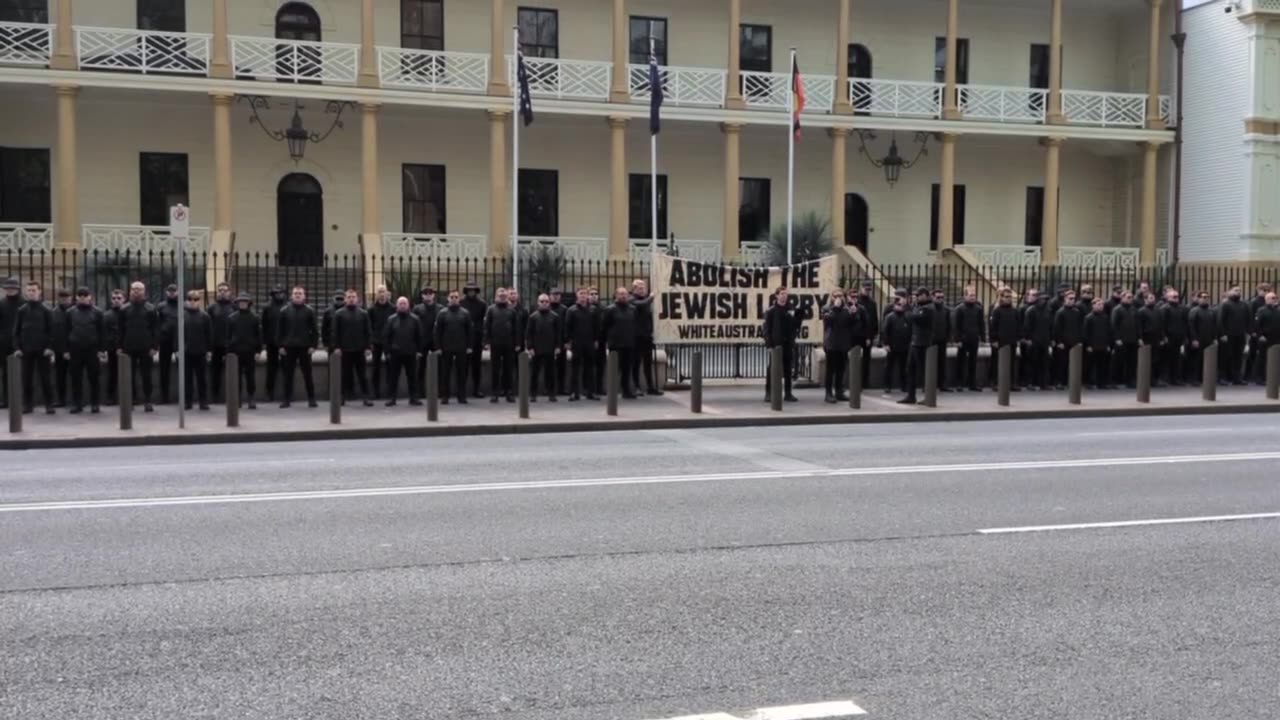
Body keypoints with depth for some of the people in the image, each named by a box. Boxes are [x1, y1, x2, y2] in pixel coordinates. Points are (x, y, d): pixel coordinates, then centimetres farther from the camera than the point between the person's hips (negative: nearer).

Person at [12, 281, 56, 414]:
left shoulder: (46, 310, 0)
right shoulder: (22, 310, 7)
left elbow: (52, 329, -2)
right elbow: (16, 330, 8)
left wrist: (50, 347, -11)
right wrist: (17, 347, -2)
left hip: (42, 349, -2)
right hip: (26, 349, 3)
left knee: (45, 377, 0)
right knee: (26, 378, 4)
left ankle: (49, 404, 5)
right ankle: (27, 404, 11)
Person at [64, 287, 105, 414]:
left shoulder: (97, 312, 3)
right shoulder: (71, 313, 7)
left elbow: (102, 332, 2)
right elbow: (67, 331, 10)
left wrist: (102, 349, -4)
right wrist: (67, 350, 4)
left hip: (92, 349, -2)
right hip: (75, 349, 2)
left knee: (94, 378, 2)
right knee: (76, 378, 4)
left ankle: (94, 404, 10)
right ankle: (77, 404, 11)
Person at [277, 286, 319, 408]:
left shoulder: (310, 311, 2)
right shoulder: (284, 311, 4)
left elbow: (314, 329, 1)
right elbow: (279, 329, 6)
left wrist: (313, 345, -6)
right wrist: (281, 346, -1)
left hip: (305, 347, -1)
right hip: (289, 347, 1)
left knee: (307, 374, 3)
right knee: (288, 374, 5)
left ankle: (311, 399, 9)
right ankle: (287, 399, 11)